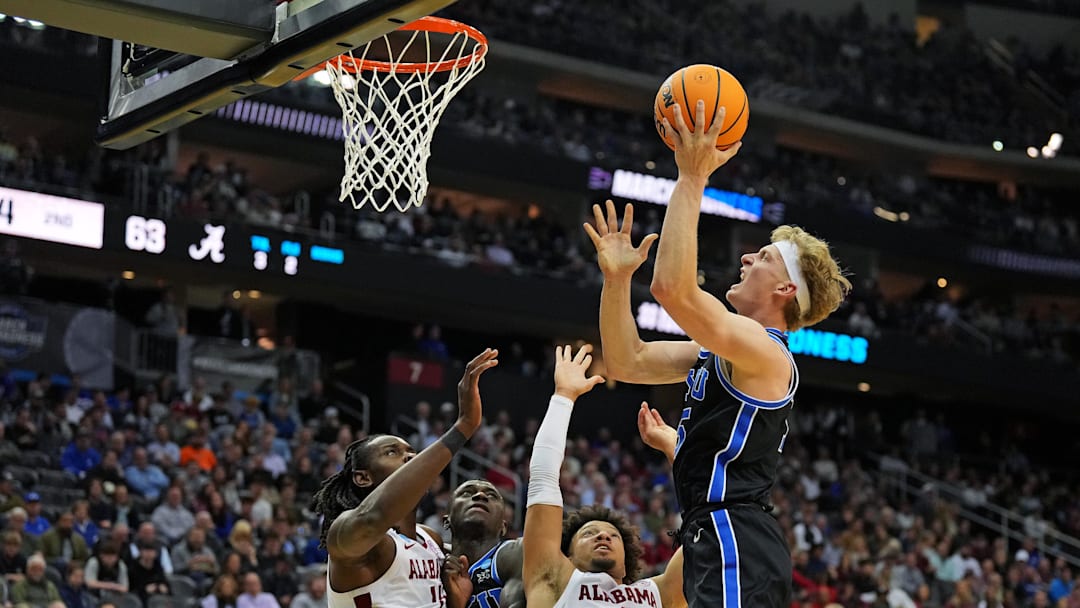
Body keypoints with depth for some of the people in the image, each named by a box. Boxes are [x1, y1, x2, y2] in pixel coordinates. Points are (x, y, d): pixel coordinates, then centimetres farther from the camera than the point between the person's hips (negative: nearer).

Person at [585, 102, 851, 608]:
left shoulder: (766, 353, -12)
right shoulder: (724, 350, 19)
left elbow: (673, 288, -26)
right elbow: (627, 364, 22)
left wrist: (692, 178, -20)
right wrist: (617, 279, 10)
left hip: (737, 552, -11)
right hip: (721, 546, 11)